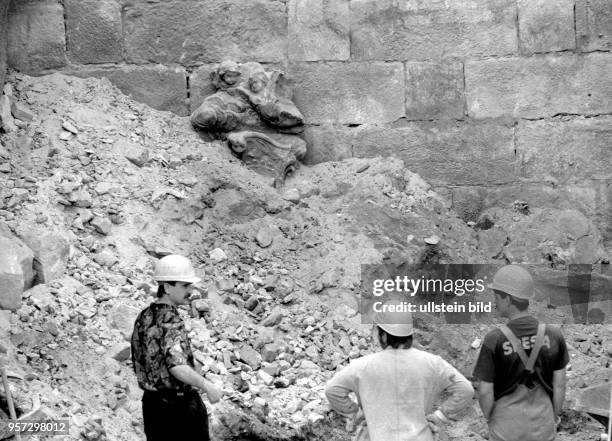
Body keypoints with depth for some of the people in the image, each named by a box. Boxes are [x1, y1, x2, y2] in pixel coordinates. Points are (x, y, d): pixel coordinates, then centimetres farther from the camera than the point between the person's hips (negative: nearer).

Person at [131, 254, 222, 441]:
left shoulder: (143, 317, 7)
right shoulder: (170, 321, -20)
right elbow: (177, 366, -33)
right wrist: (207, 386, -30)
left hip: (151, 402, 8)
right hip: (180, 404, -8)